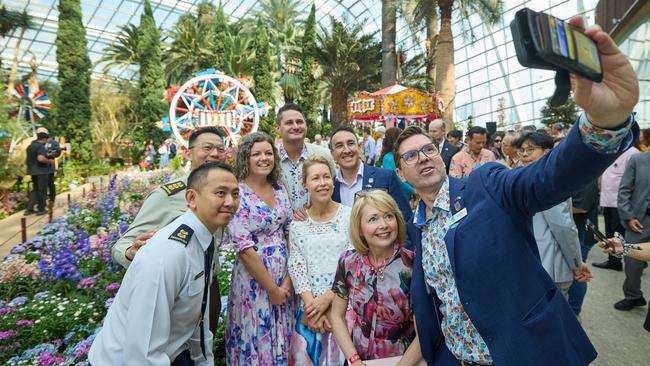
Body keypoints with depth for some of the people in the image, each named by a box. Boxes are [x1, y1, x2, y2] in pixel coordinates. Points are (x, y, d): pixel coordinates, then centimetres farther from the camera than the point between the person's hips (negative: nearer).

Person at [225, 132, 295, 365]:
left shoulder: (280, 189, 3)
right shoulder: (238, 194, -15)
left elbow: (290, 235, 5)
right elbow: (244, 248, -18)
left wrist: (287, 279, -3)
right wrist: (271, 288, -12)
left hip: (284, 277, 5)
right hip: (254, 278, -5)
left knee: (283, 340, 19)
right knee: (257, 338, 12)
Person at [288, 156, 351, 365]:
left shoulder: (349, 215, -5)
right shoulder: (298, 222, 2)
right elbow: (296, 265, -2)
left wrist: (327, 298, -13)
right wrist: (310, 303, -11)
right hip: (309, 306, 2)